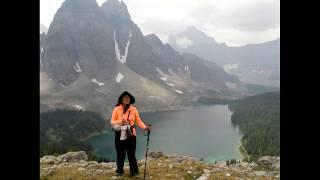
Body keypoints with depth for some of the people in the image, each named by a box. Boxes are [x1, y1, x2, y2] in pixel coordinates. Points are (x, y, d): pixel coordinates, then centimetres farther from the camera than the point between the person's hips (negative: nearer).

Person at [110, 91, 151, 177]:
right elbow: (112, 122, -1)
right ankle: (119, 171, 23)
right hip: (120, 135, 0)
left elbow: (138, 121, 1)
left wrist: (145, 127, -15)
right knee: (120, 154, 7)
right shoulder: (117, 109, -2)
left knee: (131, 154, 2)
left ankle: (134, 171, 14)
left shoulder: (134, 109, 0)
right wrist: (120, 122, -20)